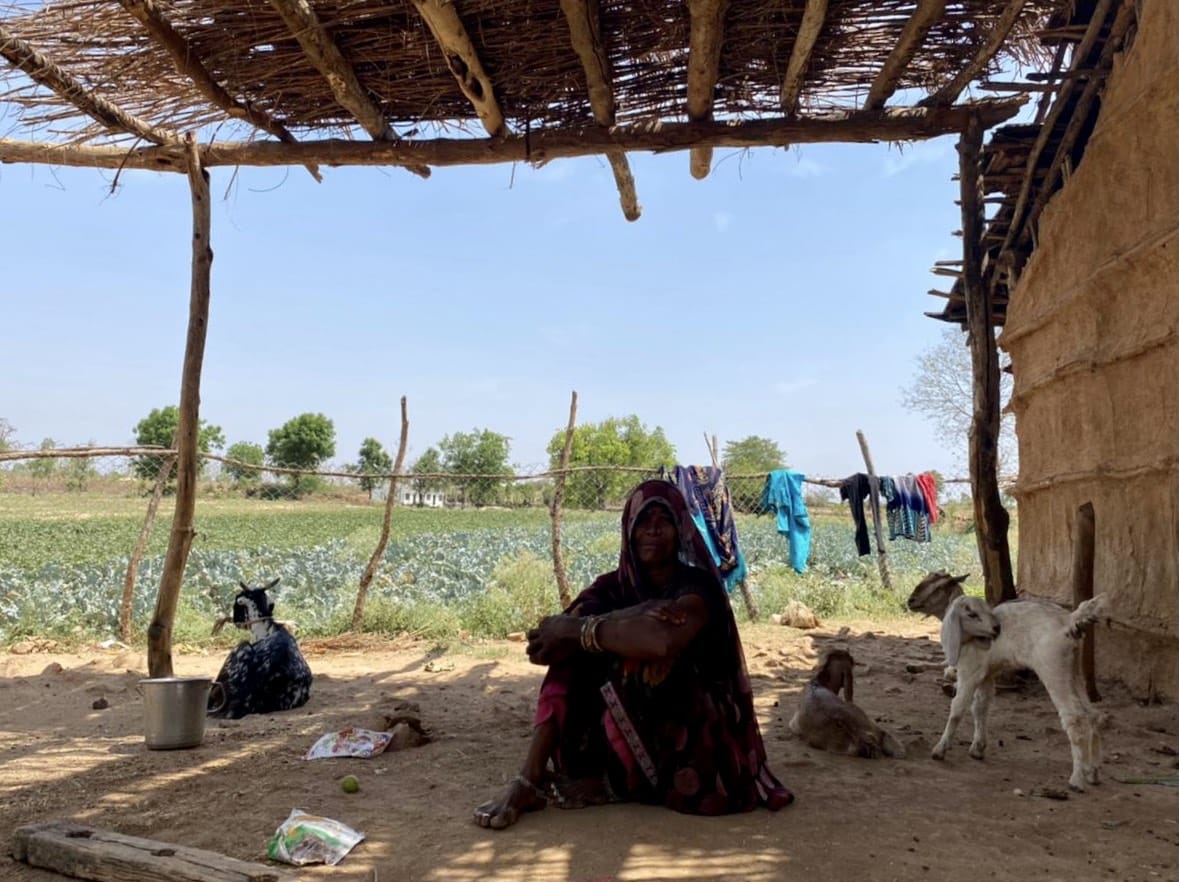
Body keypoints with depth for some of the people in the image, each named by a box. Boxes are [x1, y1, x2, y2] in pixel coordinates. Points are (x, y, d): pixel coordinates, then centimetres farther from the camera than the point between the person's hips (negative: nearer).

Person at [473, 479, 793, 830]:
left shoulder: (696, 585, -12)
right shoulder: (611, 587, 3)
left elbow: (664, 641, -35)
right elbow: (549, 640, -17)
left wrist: (579, 631, -24)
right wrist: (632, 620, -33)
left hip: (685, 734, -4)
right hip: (619, 732, 4)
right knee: (570, 660, -19)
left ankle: (603, 782, -17)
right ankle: (529, 780, -25)